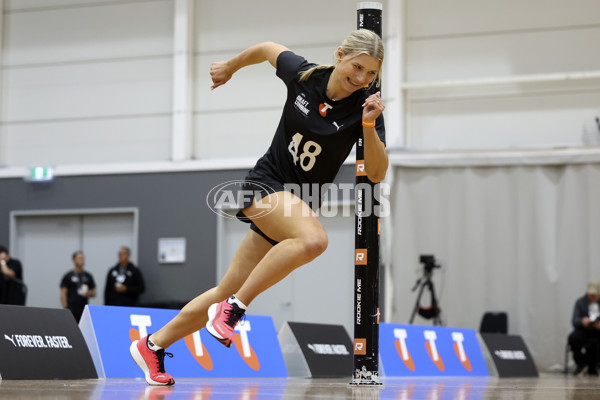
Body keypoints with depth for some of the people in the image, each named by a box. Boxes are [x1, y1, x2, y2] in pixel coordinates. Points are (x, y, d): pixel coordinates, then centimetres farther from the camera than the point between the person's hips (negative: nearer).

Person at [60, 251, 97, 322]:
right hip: (72, 311, -4)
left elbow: (94, 293, 14)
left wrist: (88, 294, -8)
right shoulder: (67, 276, 0)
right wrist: (65, 309, -11)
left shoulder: (88, 276, 11)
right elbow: (63, 294, -3)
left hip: (84, 310, 4)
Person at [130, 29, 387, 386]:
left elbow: (377, 173, -15)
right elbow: (267, 49, 11)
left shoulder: (366, 107, -9)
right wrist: (231, 67, 27)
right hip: (266, 184, -3)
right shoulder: (302, 74, -10)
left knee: (227, 295, 7)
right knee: (314, 239, -36)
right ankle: (234, 307, -23)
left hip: (301, 206, 3)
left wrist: (369, 125, -30)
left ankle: (152, 346, 24)